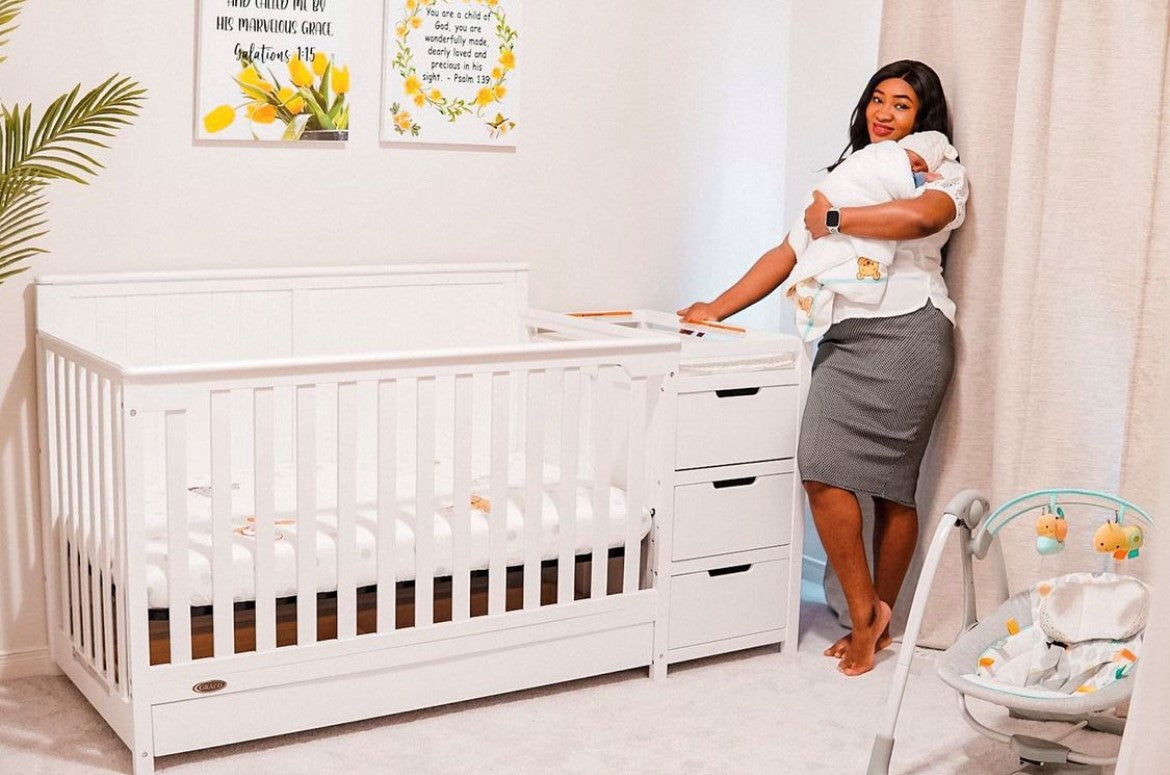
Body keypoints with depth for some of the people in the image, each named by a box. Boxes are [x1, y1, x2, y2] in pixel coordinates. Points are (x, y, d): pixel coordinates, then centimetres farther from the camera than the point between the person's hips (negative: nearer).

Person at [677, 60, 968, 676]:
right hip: (843, 337, 5)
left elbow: (923, 216, -19)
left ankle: (873, 617, 8)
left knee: (892, 485, -8)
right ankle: (866, 616, 6)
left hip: (908, 333, -5)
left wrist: (834, 219, -10)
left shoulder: (944, 173, 8)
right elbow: (788, 253, 20)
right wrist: (716, 309, 12)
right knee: (822, 472, -6)